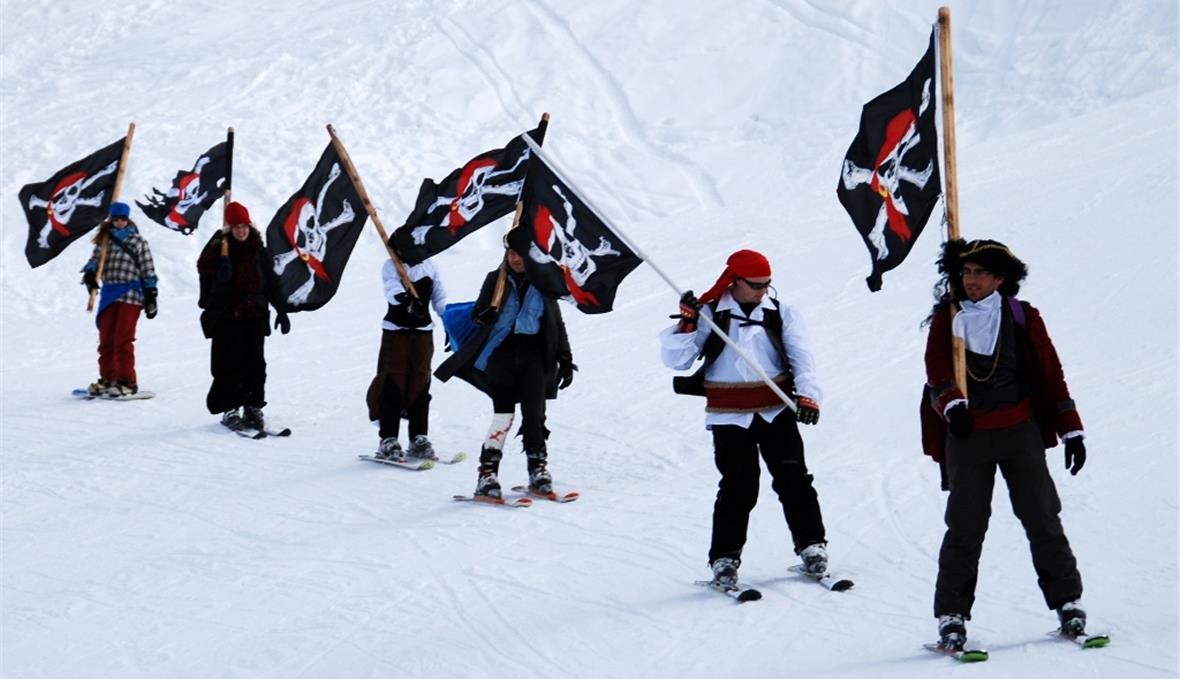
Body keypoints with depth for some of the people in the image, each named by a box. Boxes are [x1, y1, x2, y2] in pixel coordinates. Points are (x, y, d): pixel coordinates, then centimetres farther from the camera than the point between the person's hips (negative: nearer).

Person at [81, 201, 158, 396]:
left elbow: (148, 271, 4)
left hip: (130, 294, -4)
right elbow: (95, 259, 9)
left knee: (123, 339, -12)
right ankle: (107, 379, 17)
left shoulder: (138, 242, 4)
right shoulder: (105, 241, 13)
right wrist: (90, 273, -14)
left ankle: (127, 381, -9)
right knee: (106, 338, 7)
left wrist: (151, 296, 1)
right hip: (108, 294, 4)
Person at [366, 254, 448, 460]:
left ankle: (419, 439, 12)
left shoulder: (429, 266, 8)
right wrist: (407, 300, -47)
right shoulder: (391, 266, -7)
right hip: (396, 330, -4)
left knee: (420, 385, 4)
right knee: (393, 384, -7)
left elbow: (439, 298, 14)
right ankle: (388, 439, -2)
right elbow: (392, 289, -27)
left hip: (423, 331, 4)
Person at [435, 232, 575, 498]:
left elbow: (557, 324, 13)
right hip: (502, 354, -1)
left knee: (534, 416, -4)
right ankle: (487, 474, -6)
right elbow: (478, 314, 5)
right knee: (503, 417, -10)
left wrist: (565, 360, 9)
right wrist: (485, 314, -20)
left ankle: (539, 469, 8)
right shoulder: (496, 280, 6)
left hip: (534, 357, 1)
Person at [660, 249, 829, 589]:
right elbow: (676, 360, -2)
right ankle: (724, 560, 3)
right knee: (738, 489, -6)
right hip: (730, 418, -2)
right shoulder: (710, 315, 1)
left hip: (778, 412, 2)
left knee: (794, 481, 0)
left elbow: (802, 358, -2)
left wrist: (808, 395, -19)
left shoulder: (782, 314, 6)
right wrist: (686, 325, -17)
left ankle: (812, 547, 13)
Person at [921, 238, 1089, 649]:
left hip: (1020, 431, 0)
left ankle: (1067, 603, 9)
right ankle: (951, 615, 3)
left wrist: (1071, 431, 4)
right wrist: (952, 404, -28)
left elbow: (1050, 374, 7)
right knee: (965, 527, -3)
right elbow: (937, 372, -7)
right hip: (966, 435, 0)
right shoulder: (945, 319, 5)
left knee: (1042, 519, 0)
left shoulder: (1022, 318, 5)